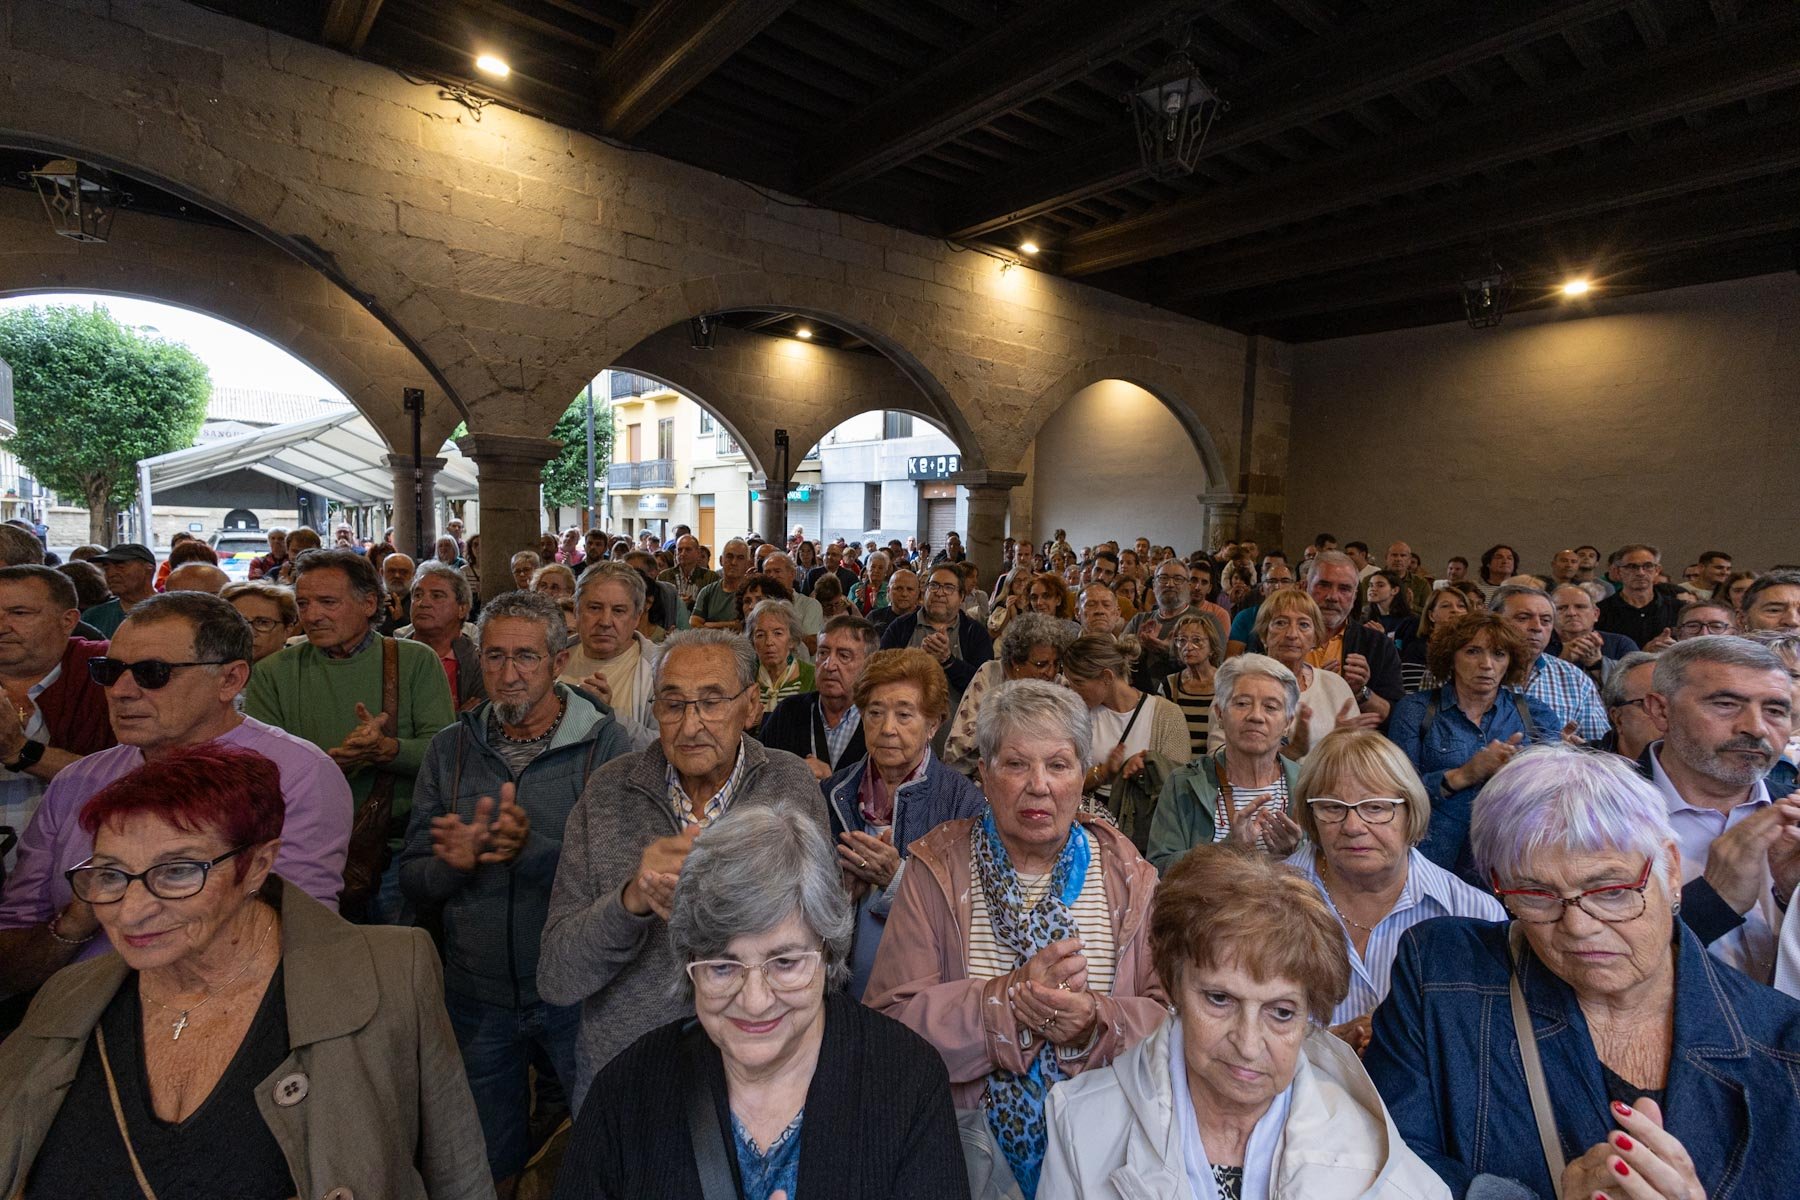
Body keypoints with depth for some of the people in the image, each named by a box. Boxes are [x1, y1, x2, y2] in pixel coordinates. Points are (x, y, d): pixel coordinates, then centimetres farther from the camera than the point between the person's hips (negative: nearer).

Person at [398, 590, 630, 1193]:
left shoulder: (605, 743, -13)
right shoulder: (449, 748, 0)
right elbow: (413, 880, 3)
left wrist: (534, 848, -33)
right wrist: (454, 863, -18)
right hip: (477, 995, 3)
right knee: (485, 1170, 24)